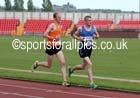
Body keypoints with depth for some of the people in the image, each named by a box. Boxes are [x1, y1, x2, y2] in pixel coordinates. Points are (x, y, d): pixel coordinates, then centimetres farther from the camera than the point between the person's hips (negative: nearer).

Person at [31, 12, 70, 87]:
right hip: (51, 47, -6)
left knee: (63, 63, -8)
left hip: (58, 47, 6)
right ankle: (37, 64, 36)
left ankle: (64, 81, -10)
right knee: (49, 65, 8)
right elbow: (45, 35, -18)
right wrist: (54, 38, -23)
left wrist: (59, 39, 13)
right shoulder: (52, 25, -13)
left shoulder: (60, 26, 10)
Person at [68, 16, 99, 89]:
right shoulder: (81, 28, -6)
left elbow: (97, 35, 17)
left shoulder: (93, 28, 5)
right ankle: (91, 83, -18)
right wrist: (79, 38, -13)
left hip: (89, 49, 6)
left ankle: (71, 69, 48)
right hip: (83, 49, -6)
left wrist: (96, 36, -6)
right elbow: (74, 35, 6)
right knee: (90, 65, -20)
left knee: (82, 67, 17)